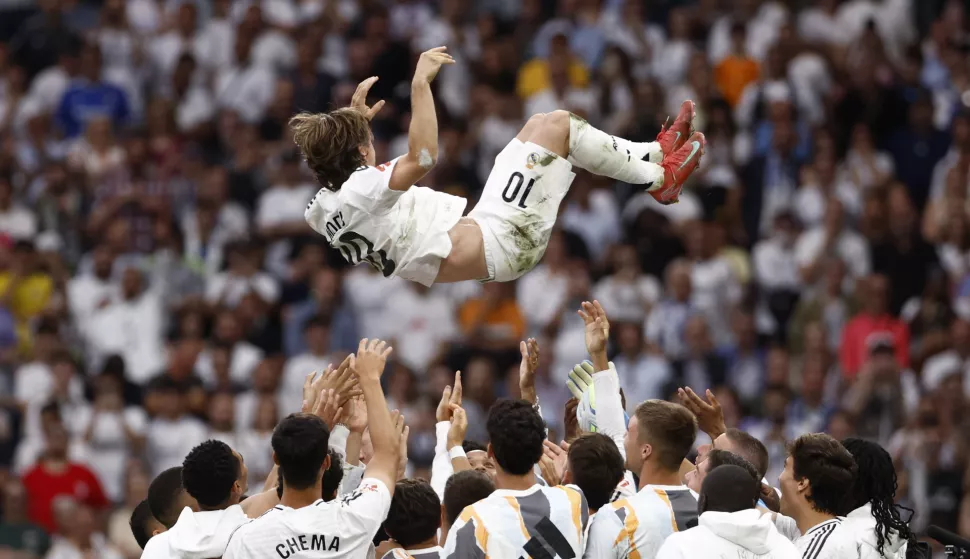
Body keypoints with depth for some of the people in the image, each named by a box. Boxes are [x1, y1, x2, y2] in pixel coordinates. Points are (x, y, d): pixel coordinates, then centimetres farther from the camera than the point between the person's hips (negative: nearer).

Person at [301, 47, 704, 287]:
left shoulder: (322, 210, 5)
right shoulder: (358, 193, -24)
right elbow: (421, 160, -38)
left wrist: (354, 120, 30)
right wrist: (420, 84, -35)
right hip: (502, 242, -11)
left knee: (540, 128, 19)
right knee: (555, 125, -4)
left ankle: (653, 153, 24)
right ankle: (658, 178, 11)